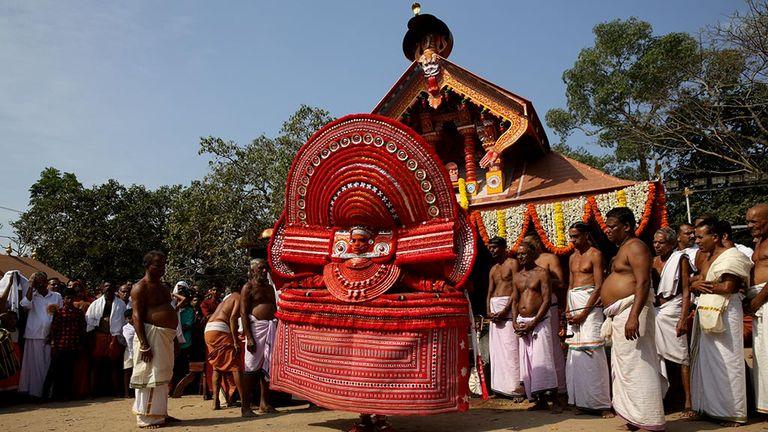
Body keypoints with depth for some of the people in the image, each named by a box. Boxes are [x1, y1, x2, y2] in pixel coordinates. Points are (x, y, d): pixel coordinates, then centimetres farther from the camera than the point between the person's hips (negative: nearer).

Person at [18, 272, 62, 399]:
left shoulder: (57, 296, 12)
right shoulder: (32, 295, 8)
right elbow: (25, 304, -14)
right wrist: (31, 287, -12)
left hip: (51, 335, 1)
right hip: (34, 336, -1)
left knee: (48, 364, 3)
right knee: (34, 364, -1)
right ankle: (34, 392, 5)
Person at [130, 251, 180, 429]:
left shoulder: (161, 285, 17)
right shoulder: (140, 287, -9)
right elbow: (137, 317, -16)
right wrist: (144, 345, -24)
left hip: (166, 335, 9)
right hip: (151, 335, -9)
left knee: (164, 377, 14)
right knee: (150, 376, -6)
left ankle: (161, 413, 24)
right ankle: (146, 417, 3)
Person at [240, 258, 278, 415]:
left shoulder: (269, 287, 18)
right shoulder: (248, 287, -1)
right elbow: (243, 313, -8)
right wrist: (249, 337, -17)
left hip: (271, 327, 6)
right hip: (255, 326, -6)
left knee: (267, 367, 7)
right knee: (252, 367, -5)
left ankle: (264, 404, 14)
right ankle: (246, 406, 1)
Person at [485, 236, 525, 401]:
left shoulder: (512, 263, -1)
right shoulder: (493, 269, 22)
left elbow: (516, 290, -10)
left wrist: (505, 311, -18)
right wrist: (489, 311, 0)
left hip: (508, 307, -7)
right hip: (494, 308, 7)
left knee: (510, 346, -12)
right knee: (496, 347, 5)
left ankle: (517, 386, -11)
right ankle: (500, 386, 10)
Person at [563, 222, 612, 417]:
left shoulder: (595, 254, -4)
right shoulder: (572, 257, 19)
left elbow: (599, 286, -11)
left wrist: (584, 313, -16)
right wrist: (567, 310, 6)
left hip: (590, 303, -7)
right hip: (574, 304, 7)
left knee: (591, 351, -11)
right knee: (575, 353, 7)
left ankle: (601, 402, -5)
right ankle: (582, 400, 14)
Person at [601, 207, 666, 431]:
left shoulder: (635, 246, -10)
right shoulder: (622, 249, 20)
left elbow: (643, 282, -21)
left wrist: (633, 316, -29)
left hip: (631, 311, -11)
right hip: (618, 315, 11)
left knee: (636, 367, -9)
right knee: (624, 368, 14)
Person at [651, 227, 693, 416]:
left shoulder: (680, 259, -2)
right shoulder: (653, 261, 13)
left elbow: (686, 292, -8)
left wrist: (683, 319, -16)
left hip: (672, 310, -5)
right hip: (654, 311, 6)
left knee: (681, 355, -5)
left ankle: (688, 402, -1)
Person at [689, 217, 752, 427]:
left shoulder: (731, 255, -8)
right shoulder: (705, 258, 16)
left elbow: (728, 287, -18)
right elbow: (695, 284, 16)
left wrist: (701, 285, -5)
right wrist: (696, 286, -6)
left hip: (724, 313, -8)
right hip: (705, 313, 8)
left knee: (725, 361, -3)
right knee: (705, 360, 9)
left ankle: (733, 412, 7)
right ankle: (710, 407, 16)